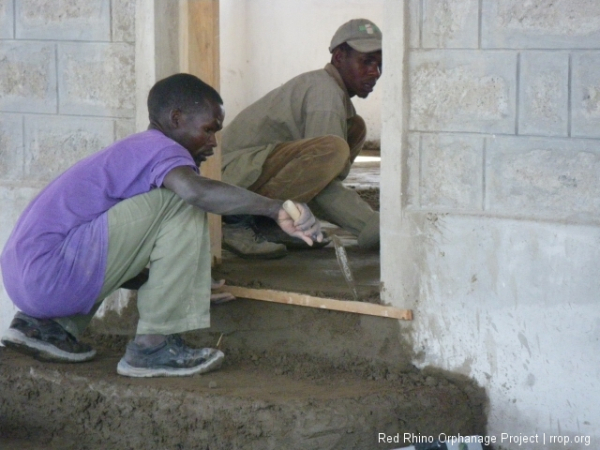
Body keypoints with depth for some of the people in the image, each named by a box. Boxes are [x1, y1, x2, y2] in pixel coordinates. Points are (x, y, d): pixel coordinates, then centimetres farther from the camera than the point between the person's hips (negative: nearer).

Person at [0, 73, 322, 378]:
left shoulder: (132, 151, 24)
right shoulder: (160, 148, -7)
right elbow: (196, 190, -31)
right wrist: (275, 209, -28)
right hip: (49, 273, -10)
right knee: (182, 205, -13)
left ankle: (44, 325, 18)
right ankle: (154, 346, -11)